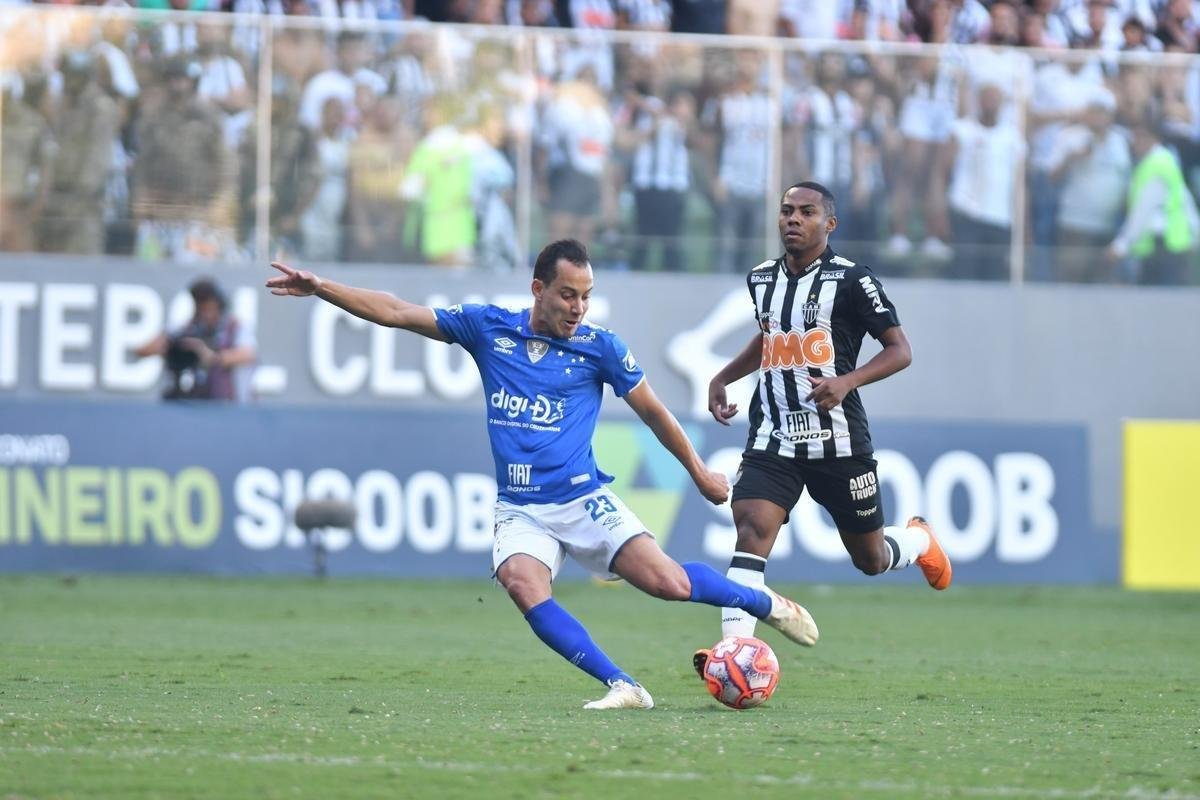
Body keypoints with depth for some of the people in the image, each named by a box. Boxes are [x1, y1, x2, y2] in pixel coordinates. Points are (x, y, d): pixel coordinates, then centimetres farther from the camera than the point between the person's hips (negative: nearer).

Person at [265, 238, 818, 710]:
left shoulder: (599, 347, -3)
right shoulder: (488, 327, 0)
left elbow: (653, 413, 9)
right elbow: (396, 312, 2)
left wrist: (699, 472, 16)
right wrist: (320, 288, -5)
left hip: (582, 500, -2)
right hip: (519, 511, 2)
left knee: (668, 582, -16)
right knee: (523, 585, -29)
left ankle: (766, 605, 13)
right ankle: (623, 687, -27)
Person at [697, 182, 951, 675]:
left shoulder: (851, 280, -8)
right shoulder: (761, 279, 9)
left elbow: (899, 350, -7)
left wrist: (847, 382, -22)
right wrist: (722, 378, 19)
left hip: (837, 442, -3)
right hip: (772, 440, 3)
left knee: (870, 560, 10)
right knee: (751, 530, -21)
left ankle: (918, 540, 47)